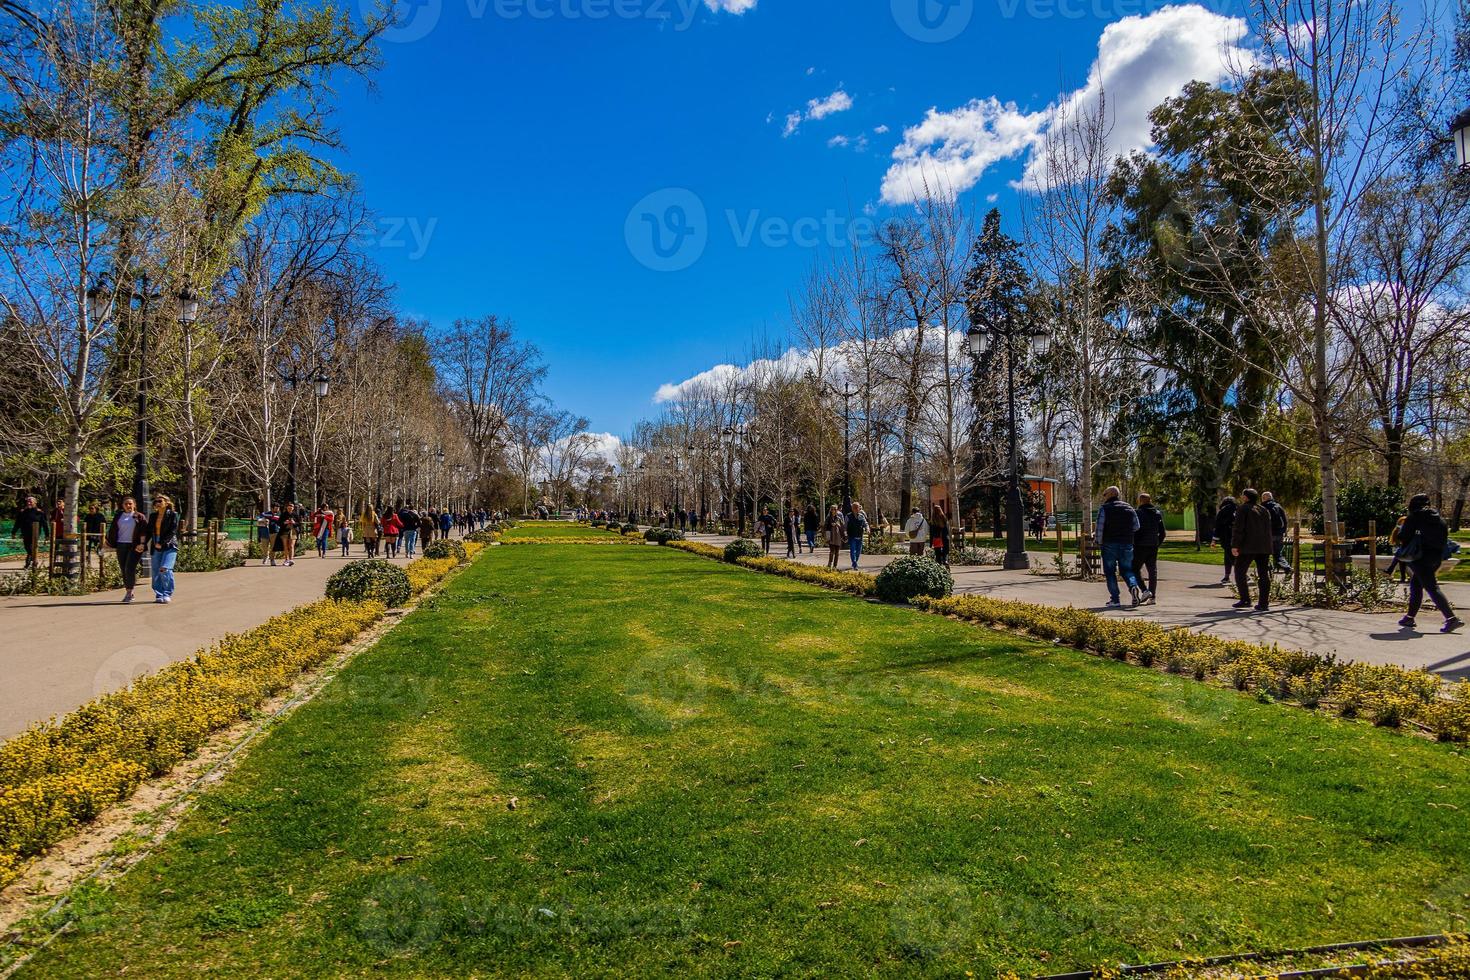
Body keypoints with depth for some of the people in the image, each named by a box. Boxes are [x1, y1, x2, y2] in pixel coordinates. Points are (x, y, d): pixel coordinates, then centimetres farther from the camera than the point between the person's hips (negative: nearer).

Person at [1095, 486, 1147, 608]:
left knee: (1110, 571, 4)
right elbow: (1136, 527, 11)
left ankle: (1115, 599, 0)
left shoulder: (1104, 509, -5)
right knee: (1127, 569, 14)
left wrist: (1099, 542, 3)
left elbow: (1100, 528, -10)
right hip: (1127, 544, 4)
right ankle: (1133, 586, -14)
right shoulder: (1130, 509, 10)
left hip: (1110, 544, -4)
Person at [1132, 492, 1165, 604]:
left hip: (1141, 546, -6)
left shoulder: (1139, 513, -10)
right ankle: (1153, 596, 6)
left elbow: (1135, 531, -15)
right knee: (1152, 570, 8)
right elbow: (1162, 532, 12)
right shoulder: (1158, 513, 10)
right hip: (1153, 547, 6)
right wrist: (1158, 544, 19)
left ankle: (1145, 591, -12)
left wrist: (1133, 546, -9)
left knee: (1135, 569, 4)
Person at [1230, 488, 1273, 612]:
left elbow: (1238, 528, -12)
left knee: (1240, 571, 5)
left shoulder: (1243, 509, -4)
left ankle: (1245, 600, 1)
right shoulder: (1265, 510, 15)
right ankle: (1264, 604, 3)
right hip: (1264, 547, 6)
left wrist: (1234, 545, -13)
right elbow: (1268, 530, 17)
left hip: (1248, 547, -6)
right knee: (1264, 574, 5)